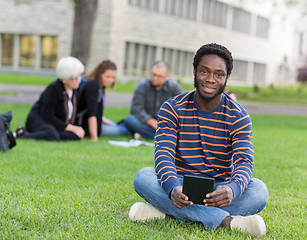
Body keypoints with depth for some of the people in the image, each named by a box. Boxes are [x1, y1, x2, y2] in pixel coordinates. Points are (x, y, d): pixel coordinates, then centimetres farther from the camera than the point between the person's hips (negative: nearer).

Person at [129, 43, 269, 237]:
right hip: (182, 186, 0)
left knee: (259, 190, -29)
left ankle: (167, 212, -30)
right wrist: (173, 188, -39)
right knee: (143, 177, -29)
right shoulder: (173, 108, -3)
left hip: (219, 188, 0)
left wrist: (232, 189, -41)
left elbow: (245, 163, -15)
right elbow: (164, 154, -15)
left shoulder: (238, 117, -3)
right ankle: (226, 221, -39)